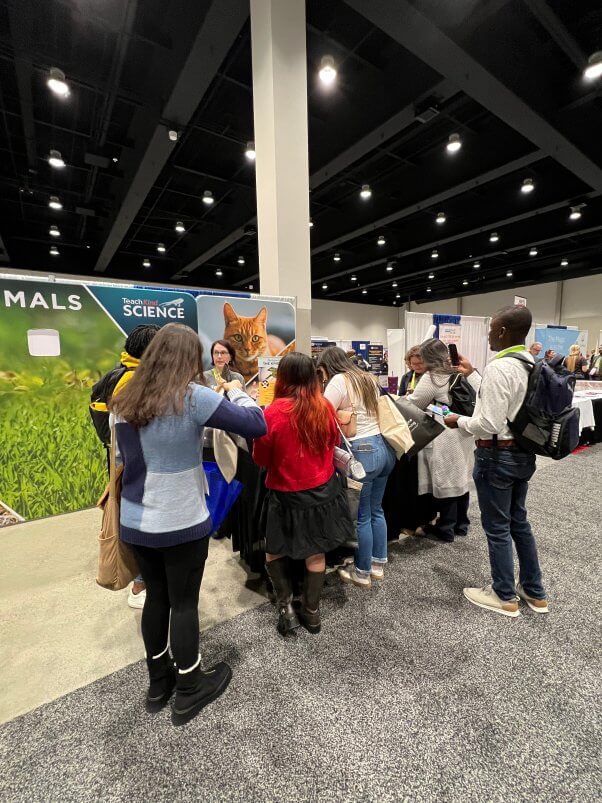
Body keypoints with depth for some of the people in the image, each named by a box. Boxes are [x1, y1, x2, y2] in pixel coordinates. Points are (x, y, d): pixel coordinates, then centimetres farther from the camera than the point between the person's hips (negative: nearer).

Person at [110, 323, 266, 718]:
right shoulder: (193, 396, -20)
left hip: (135, 522, 6)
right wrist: (236, 391, -2)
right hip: (183, 523, -6)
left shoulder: (124, 401, 0)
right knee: (184, 602, 13)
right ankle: (189, 690, 35)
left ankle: (159, 680, 43)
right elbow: (257, 425, -19)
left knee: (156, 597, 22)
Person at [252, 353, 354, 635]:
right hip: (323, 490, 4)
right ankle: (311, 612, 33)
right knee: (316, 553, 18)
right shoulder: (325, 407, -9)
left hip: (287, 495, -3)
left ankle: (286, 607, 18)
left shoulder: (274, 412, -20)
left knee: (275, 551, 21)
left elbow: (260, 458, -8)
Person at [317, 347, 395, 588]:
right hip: (383, 446, 9)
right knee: (376, 510, 19)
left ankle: (362, 573, 22)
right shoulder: (367, 378, 17)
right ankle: (377, 564, 33)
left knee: (362, 516, 6)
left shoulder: (339, 381, -8)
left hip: (362, 451, -9)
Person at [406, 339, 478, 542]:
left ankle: (445, 529, 16)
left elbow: (414, 405, -6)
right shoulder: (456, 374, 10)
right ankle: (461, 524, 30)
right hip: (461, 434, 8)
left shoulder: (431, 378, -13)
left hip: (443, 439, -8)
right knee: (460, 479, 16)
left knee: (445, 482, 2)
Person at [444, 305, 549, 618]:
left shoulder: (498, 368, -24)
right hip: (523, 453, 9)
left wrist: (459, 421, -10)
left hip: (497, 456, -9)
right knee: (519, 522, 23)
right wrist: (472, 374, 17)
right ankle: (535, 592, 39)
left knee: (497, 528, 9)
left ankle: (505, 597, 29)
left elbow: (489, 424, -27)